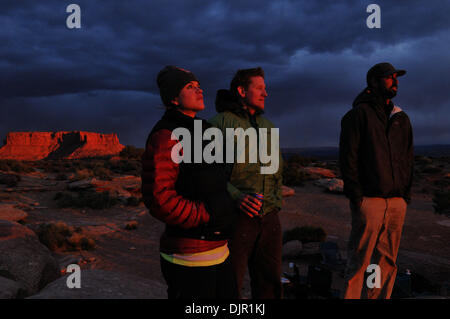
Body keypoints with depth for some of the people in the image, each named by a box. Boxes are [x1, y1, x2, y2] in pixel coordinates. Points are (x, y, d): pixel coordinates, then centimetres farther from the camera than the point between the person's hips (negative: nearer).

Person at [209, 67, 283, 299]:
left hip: (269, 218, 6)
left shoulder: (268, 126, 17)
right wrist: (235, 196, -23)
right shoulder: (221, 123, -5)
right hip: (236, 217, -6)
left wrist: (276, 200, 12)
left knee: (270, 284, 15)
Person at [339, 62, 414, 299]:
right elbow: (348, 157, -6)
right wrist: (356, 195, -12)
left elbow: (408, 159, 19)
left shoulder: (402, 119, 18)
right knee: (359, 260, -4)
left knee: (387, 261, 9)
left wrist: (406, 194, 9)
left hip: (397, 201, 6)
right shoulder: (358, 114, 0)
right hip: (369, 199, -6)